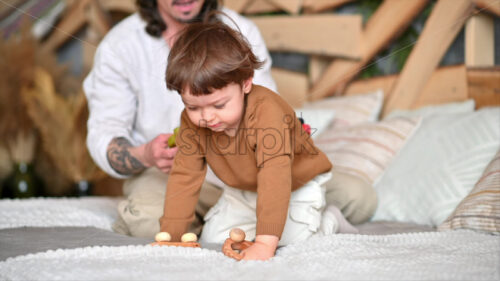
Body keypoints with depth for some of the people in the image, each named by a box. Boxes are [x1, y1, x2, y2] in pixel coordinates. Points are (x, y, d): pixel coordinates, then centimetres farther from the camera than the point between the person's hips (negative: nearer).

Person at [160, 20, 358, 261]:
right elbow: (184, 177, -18)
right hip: (242, 192, 5)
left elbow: (275, 176, -46)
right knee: (211, 239, -3)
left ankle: (330, 222, 12)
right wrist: (169, 236, -27)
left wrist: (265, 242, -52)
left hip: (297, 185, -5)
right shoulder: (192, 122, -22)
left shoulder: (267, 111, -40)